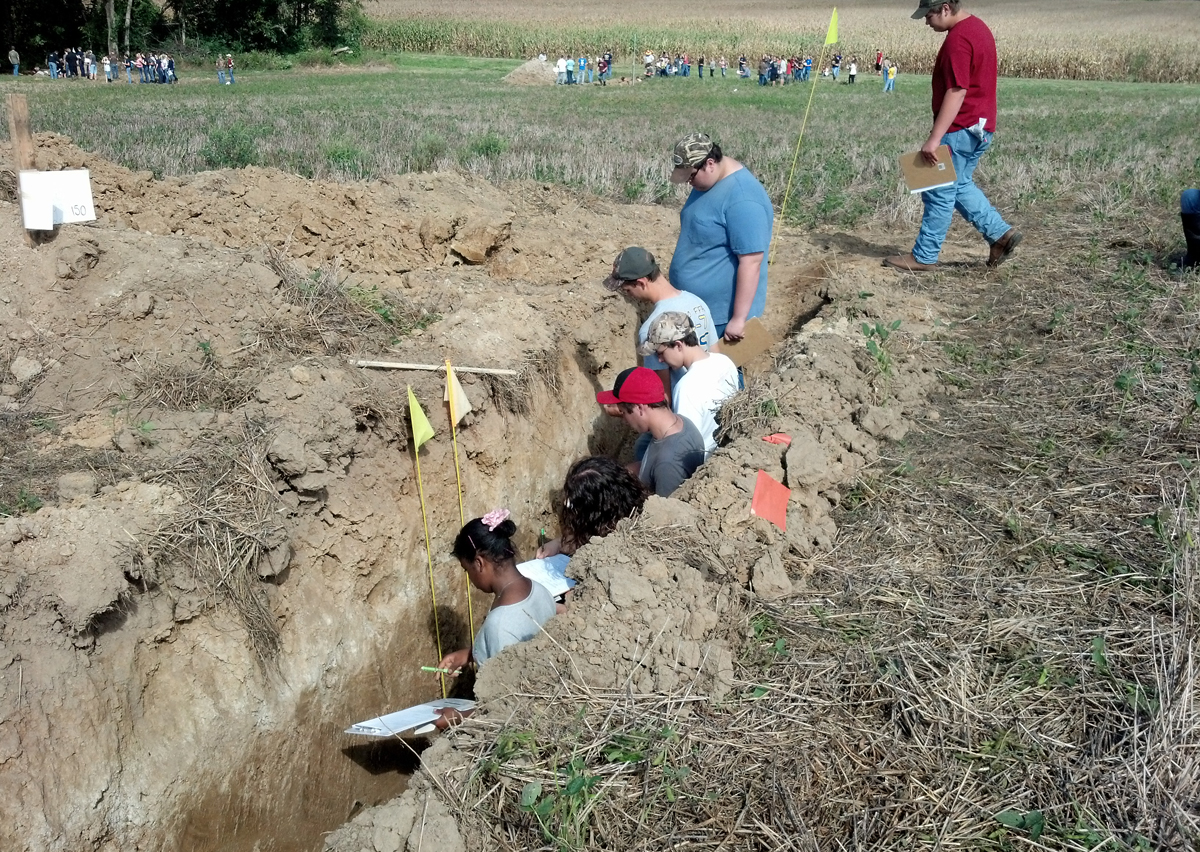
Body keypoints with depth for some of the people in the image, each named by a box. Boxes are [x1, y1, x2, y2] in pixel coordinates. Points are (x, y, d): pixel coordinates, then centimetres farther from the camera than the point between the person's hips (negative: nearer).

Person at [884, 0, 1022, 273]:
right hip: (979, 126, 10)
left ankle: (923, 257, 8)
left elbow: (957, 92, -26)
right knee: (960, 186, 20)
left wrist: (935, 138, -28)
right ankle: (1001, 233, 18)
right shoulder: (977, 27, 13)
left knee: (940, 193, -1)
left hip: (960, 130, -10)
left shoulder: (958, 39, -20)